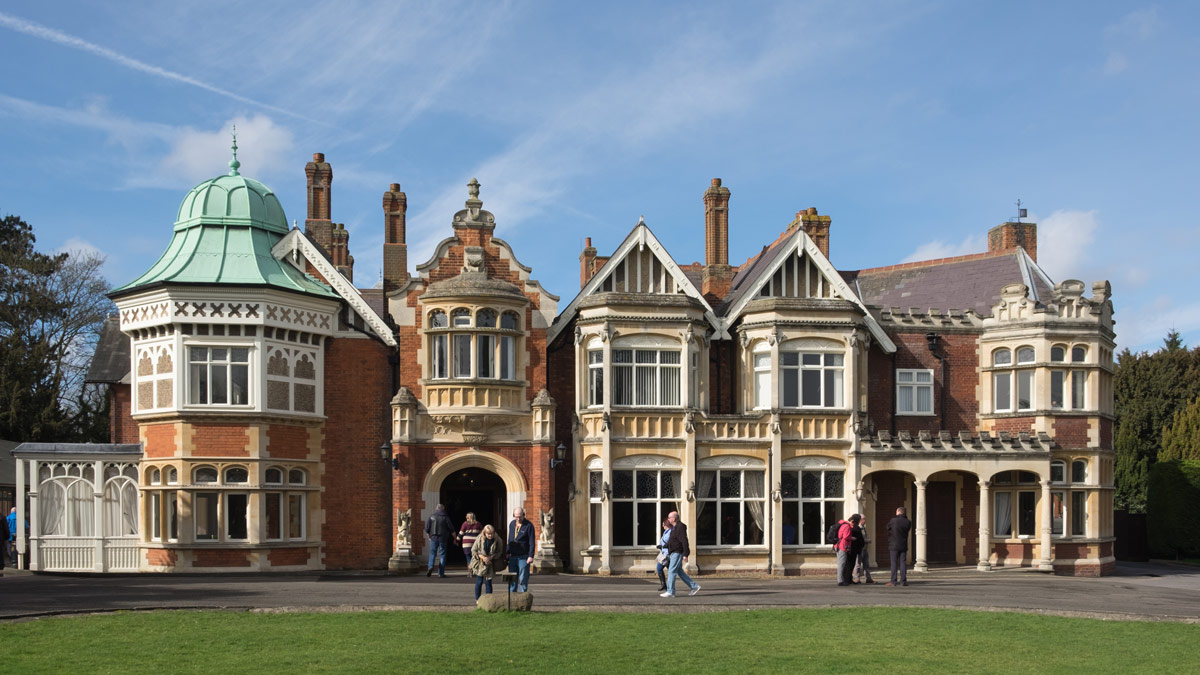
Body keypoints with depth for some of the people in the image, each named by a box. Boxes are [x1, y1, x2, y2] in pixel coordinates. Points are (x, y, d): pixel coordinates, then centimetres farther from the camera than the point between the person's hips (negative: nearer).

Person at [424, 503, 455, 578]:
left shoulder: (431, 517, 3)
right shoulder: (445, 517, -1)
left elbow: (427, 529, 3)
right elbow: (451, 529, 1)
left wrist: (429, 536, 18)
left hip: (433, 538, 1)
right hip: (443, 539, -1)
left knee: (432, 553, 12)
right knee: (442, 555, 5)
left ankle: (430, 567, -14)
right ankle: (441, 573, 3)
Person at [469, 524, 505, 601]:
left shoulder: (497, 540, -11)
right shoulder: (479, 539, -11)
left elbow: (499, 552, -2)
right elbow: (473, 550, -5)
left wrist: (490, 557, -17)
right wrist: (483, 557, -17)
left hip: (490, 564, 0)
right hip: (479, 564, 0)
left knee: (488, 582, 3)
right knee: (479, 581, 5)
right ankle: (477, 599, 19)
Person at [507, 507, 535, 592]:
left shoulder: (528, 525, -7)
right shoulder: (512, 524, 10)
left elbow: (531, 542, -8)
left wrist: (531, 556, -14)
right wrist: (508, 552, 16)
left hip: (523, 557, -5)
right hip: (513, 556, 5)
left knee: (523, 579, -2)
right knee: (512, 579, 6)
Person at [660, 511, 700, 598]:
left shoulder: (680, 527, -17)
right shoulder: (674, 527, 15)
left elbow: (684, 542, -22)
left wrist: (685, 555, -25)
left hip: (677, 553, -10)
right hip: (674, 553, 10)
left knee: (671, 571, -8)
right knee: (679, 572, 13)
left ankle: (670, 592, -4)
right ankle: (694, 587, 17)